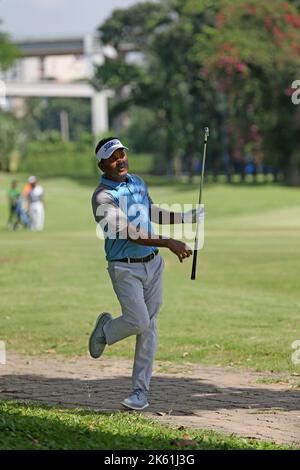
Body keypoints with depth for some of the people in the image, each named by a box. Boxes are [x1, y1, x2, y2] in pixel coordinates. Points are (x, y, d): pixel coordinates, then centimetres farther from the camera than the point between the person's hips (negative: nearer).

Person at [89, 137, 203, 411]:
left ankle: (141, 390, 8)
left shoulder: (138, 182, 10)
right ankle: (105, 330, 18)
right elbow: (129, 232, -24)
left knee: (149, 327, 3)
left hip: (153, 264, 6)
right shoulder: (103, 197, -15)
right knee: (138, 321, -17)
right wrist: (169, 243, -30)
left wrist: (189, 217, 14)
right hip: (125, 268, -6)